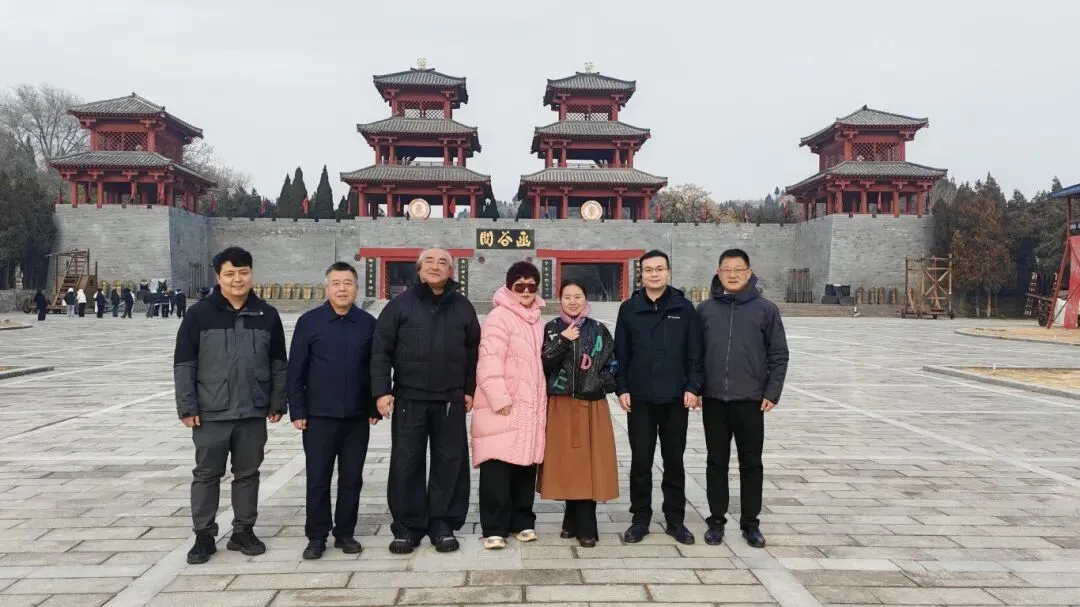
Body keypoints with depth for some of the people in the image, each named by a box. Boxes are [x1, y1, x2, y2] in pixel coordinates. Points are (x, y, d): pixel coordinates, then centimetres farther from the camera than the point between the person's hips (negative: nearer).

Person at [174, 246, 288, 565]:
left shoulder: (267, 315, 2)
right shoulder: (200, 314, -4)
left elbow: (279, 364, 8)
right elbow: (184, 364, -3)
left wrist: (277, 403, 5)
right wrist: (187, 406, -8)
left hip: (254, 413, 2)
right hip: (211, 413, -2)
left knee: (248, 473, 11)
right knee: (206, 475, 8)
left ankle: (243, 531, 24)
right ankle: (204, 535, 20)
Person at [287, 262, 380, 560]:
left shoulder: (368, 323, 3)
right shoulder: (309, 321, -1)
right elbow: (295, 370, -1)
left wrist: (375, 407, 3)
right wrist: (297, 411, -4)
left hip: (357, 417, 2)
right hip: (318, 416, -1)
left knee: (352, 478, 9)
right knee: (318, 479, 4)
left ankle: (345, 533, 21)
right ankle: (316, 536, 16)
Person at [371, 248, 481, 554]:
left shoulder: (463, 307, 8)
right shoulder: (400, 304, 1)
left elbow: (473, 352, 11)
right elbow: (381, 351, -1)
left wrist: (469, 390, 5)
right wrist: (382, 391, -8)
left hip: (451, 401, 2)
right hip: (409, 399, -1)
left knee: (450, 463, 6)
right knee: (406, 464, 3)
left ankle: (443, 524, 18)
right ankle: (407, 526, 15)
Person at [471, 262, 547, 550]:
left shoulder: (535, 320, 15)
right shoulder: (499, 317, -10)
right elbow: (489, 362, -17)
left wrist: (542, 401, 18)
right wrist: (499, 399, -21)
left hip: (529, 406, 7)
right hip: (502, 406, -7)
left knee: (526, 465, 11)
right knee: (497, 467, -6)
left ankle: (522, 521, 22)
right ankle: (494, 528, 0)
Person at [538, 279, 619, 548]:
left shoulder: (599, 330, 6)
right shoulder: (551, 329, 3)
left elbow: (612, 364, 10)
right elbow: (542, 364, -7)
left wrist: (602, 384, -7)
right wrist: (562, 341, -18)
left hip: (592, 405, 0)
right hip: (561, 405, 0)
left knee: (589, 463, -2)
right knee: (565, 463, 2)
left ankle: (585, 527, 5)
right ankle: (574, 520, 17)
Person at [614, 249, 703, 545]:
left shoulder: (684, 308, 2)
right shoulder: (629, 308, 3)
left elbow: (695, 353, 2)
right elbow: (620, 353, 3)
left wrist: (693, 387, -6)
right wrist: (621, 388, -3)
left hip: (676, 398, 0)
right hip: (639, 398, 0)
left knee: (674, 460, 9)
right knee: (640, 460, 6)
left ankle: (675, 519, 21)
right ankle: (640, 518, 19)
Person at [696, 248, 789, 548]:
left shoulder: (766, 309, -1)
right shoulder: (705, 309, 4)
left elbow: (779, 355, 0)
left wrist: (772, 392, -6)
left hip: (751, 400, -1)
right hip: (713, 400, 1)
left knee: (751, 463, 8)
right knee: (716, 462, 9)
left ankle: (750, 522, 21)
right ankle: (716, 520, 21)